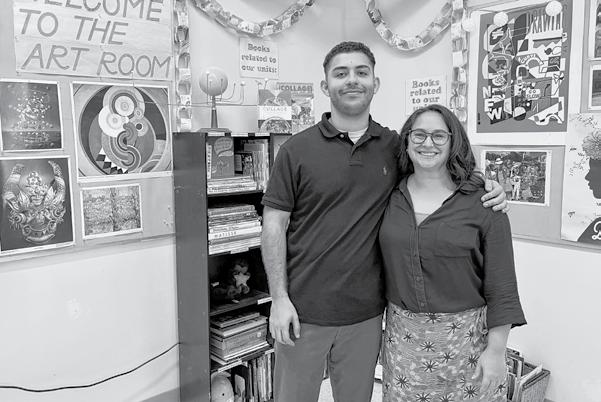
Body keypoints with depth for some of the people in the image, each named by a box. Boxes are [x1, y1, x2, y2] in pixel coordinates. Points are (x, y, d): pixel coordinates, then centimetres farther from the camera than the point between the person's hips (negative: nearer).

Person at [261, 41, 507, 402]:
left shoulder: (395, 147, 3)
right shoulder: (297, 150, -5)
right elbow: (275, 226, -4)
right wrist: (279, 298, -9)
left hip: (366, 313, 3)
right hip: (304, 310, -2)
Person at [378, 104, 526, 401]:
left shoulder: (481, 201, -9)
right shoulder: (392, 197, 1)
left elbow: (501, 285, -8)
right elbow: (377, 266, 6)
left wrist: (496, 350, -9)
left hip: (466, 337, -2)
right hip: (402, 333, 3)